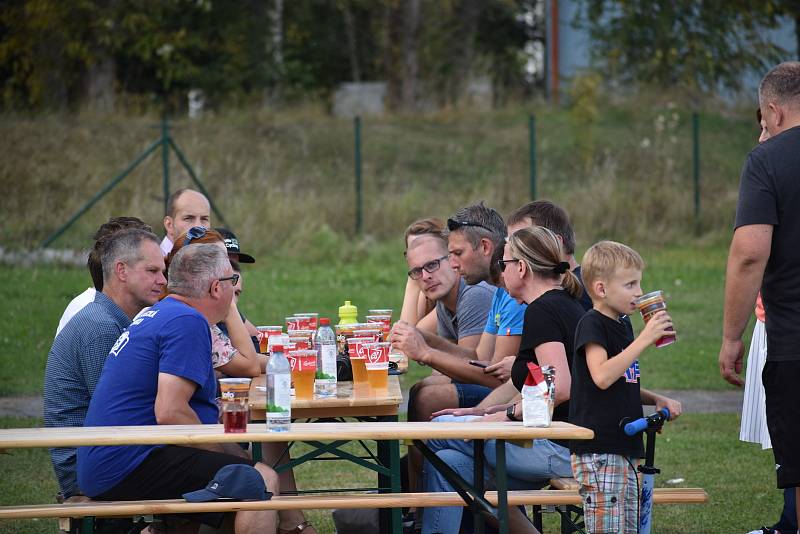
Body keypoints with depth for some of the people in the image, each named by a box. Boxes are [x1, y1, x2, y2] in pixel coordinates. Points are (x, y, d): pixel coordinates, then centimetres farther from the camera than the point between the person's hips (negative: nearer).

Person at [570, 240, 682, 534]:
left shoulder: (621, 327, 18)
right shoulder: (591, 325, -10)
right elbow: (602, 377, -25)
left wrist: (656, 399, 12)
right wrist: (644, 339, -24)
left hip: (624, 447, 9)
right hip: (597, 450, -9)